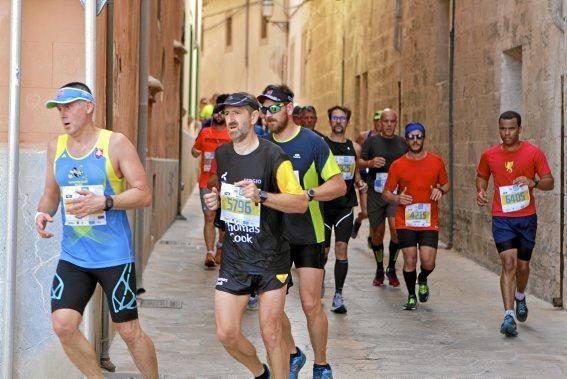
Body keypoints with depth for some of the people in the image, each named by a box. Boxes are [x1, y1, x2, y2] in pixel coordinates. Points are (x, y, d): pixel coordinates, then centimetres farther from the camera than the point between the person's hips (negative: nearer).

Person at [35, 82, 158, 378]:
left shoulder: (115, 144, -6)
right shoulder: (56, 147, 8)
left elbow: (143, 194, -8)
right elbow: (51, 193, 18)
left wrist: (104, 202, -22)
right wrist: (42, 213, -4)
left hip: (114, 256, -4)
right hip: (73, 257, 4)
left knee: (129, 331, 2)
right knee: (63, 325, -8)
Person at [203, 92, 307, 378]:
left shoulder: (272, 156, -13)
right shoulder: (222, 154, 7)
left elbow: (300, 203, -17)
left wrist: (262, 196, -30)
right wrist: (216, 201, 2)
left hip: (271, 258, -5)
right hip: (234, 258, 5)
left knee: (271, 335, -1)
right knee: (226, 334, 3)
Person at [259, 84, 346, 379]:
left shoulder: (312, 142, -8)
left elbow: (339, 186, -8)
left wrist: (308, 193, -24)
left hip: (307, 235, -3)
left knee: (311, 304, -3)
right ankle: (292, 355, 29)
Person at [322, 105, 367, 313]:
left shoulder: (354, 148, 9)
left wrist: (360, 183, 1)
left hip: (345, 205, 2)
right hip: (324, 204, -2)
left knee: (342, 247, -8)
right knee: (322, 250, 6)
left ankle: (338, 296, -3)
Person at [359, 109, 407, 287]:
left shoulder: (402, 143, 10)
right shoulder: (372, 141, 5)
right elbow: (359, 162, 4)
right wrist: (370, 163, -17)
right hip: (375, 192, 0)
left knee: (395, 227, -18)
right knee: (377, 233, 8)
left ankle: (391, 268, -2)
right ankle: (379, 270, 26)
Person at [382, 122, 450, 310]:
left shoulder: (436, 161, 3)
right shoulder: (398, 165, 0)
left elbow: (446, 184, 15)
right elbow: (386, 192, 5)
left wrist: (441, 190, -8)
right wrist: (397, 199, -17)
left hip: (429, 222, 0)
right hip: (405, 221, 0)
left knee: (428, 261, -9)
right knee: (410, 260, -2)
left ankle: (422, 280, 27)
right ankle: (411, 296, 19)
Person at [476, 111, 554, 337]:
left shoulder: (533, 153, -4)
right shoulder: (489, 155, 1)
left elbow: (549, 182, -2)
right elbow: (482, 176, 19)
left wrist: (533, 182, -22)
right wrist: (481, 191, -1)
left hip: (527, 218, 1)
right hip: (502, 218, -1)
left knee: (523, 265, 14)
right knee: (508, 263, -14)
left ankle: (520, 297, 46)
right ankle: (509, 317, -18)